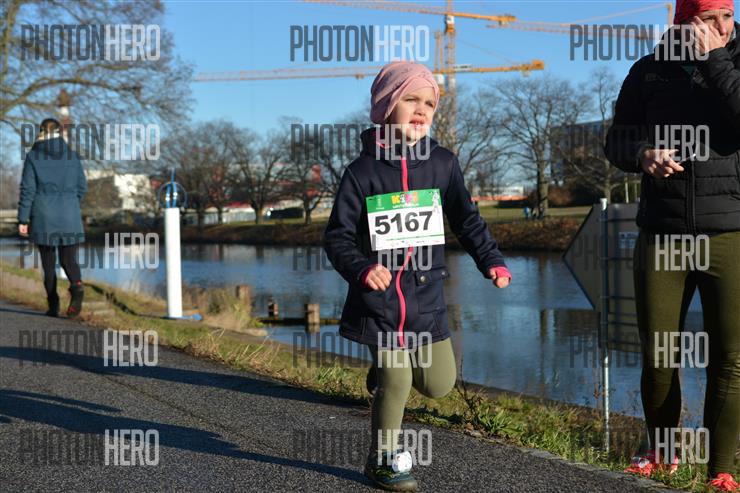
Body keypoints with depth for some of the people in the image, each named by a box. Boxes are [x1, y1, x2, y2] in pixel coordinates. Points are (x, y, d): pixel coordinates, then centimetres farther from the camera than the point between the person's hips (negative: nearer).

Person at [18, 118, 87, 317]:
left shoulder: (33, 156, -2)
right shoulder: (72, 155, 4)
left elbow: (27, 190, -5)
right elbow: (82, 187, 8)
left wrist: (23, 220, -2)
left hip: (43, 217, -1)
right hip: (70, 218, 1)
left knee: (48, 263, 9)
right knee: (69, 260, 6)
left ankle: (53, 306, 6)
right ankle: (76, 286, -24)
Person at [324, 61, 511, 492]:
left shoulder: (442, 164, 2)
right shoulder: (363, 171, -6)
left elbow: (467, 219, 9)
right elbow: (337, 236, -5)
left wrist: (492, 260, -3)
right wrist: (361, 268, -23)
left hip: (427, 294, 4)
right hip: (380, 295, -3)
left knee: (440, 383, 5)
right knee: (395, 383, -2)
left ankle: (388, 369, 37)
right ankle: (383, 458, 21)